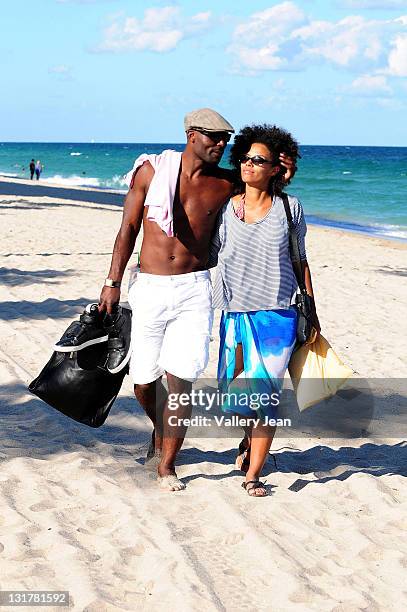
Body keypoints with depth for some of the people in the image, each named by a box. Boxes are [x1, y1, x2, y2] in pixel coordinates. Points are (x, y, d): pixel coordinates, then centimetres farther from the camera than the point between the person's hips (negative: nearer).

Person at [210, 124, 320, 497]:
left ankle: (253, 474, 6)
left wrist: (311, 312, 9)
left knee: (266, 390, -5)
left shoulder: (290, 208, 2)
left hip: (278, 314, -1)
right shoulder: (225, 207, 3)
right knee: (236, 392, 4)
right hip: (236, 312, 1)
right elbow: (207, 256, 9)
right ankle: (251, 437, 38)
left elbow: (300, 262, 9)